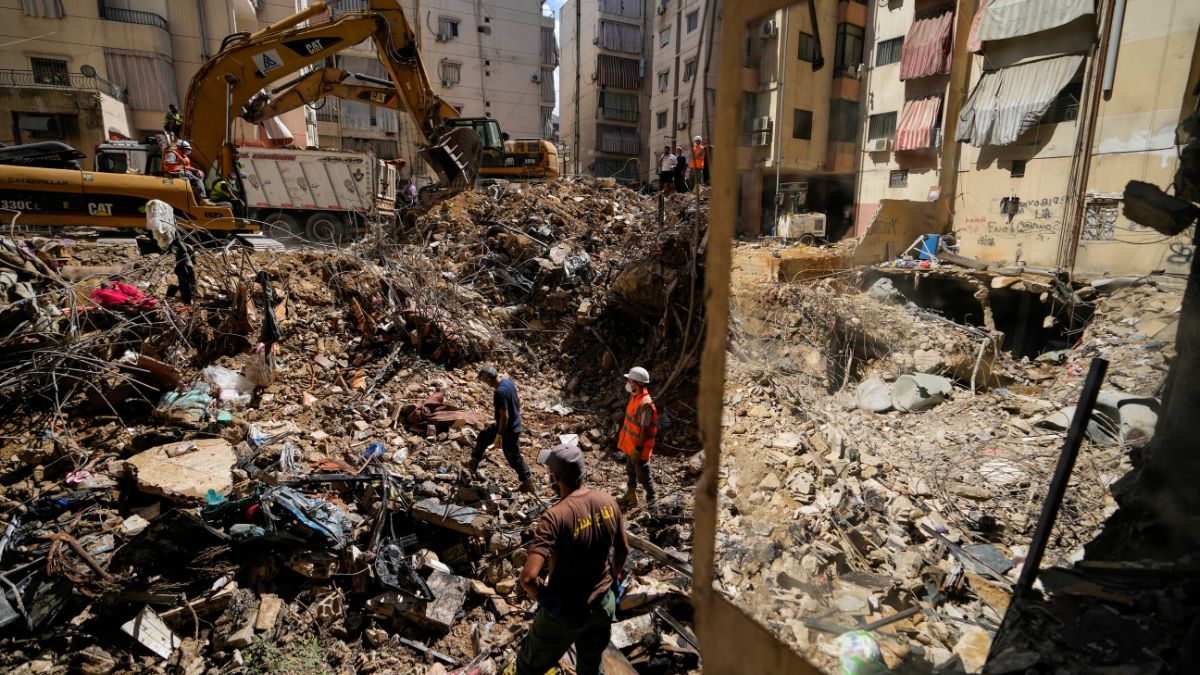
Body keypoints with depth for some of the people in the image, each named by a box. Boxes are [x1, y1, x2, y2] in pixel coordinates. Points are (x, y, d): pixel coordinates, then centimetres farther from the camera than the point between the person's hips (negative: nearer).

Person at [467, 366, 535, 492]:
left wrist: (499, 436, -18)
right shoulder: (508, 381, -4)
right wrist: (516, 416, 23)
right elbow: (518, 400, 10)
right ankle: (474, 462, 42)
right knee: (483, 436, 24)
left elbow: (504, 416, -29)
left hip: (509, 429, -10)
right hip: (514, 423, 10)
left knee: (513, 457, 8)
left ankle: (527, 482, 23)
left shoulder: (499, 392, -32)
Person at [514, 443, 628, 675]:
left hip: (566, 612, -5)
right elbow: (623, 550, 3)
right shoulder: (609, 503, -12)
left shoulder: (556, 516, -31)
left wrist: (543, 596, -16)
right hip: (604, 604, 5)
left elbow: (528, 577, -36)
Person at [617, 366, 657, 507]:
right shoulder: (634, 396, 0)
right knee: (630, 471, 24)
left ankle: (651, 500, 26)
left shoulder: (645, 404, -29)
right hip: (630, 444, 9)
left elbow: (645, 430, -25)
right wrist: (622, 437, 19)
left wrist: (638, 449, -21)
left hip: (639, 447, -9)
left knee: (643, 476, 7)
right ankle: (631, 495, 42)